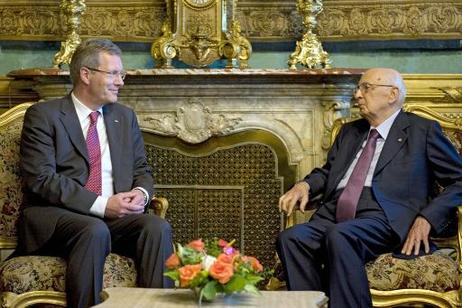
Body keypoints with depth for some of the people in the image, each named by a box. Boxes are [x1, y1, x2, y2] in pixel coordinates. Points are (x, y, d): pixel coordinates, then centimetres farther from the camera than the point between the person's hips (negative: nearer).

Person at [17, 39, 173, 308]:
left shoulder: (125, 117, 18)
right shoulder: (43, 115, 0)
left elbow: (142, 169, 21)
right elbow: (41, 178, -11)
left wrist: (141, 193, -6)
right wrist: (101, 204, -18)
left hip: (114, 215, 5)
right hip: (55, 215, -4)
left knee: (158, 227, -25)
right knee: (94, 230, -36)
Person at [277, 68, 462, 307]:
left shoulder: (422, 130, 10)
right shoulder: (349, 132, 28)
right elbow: (327, 171, 33)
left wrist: (427, 218, -9)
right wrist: (305, 185, 9)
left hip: (385, 219, -5)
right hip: (334, 218, 5)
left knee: (339, 236, -37)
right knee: (290, 238, -25)